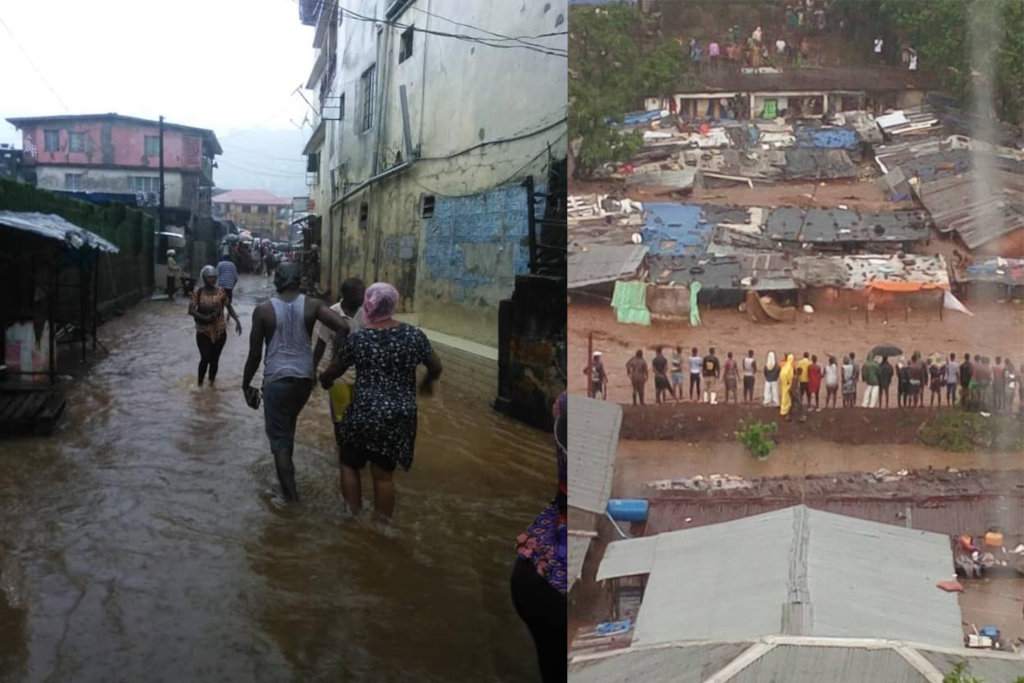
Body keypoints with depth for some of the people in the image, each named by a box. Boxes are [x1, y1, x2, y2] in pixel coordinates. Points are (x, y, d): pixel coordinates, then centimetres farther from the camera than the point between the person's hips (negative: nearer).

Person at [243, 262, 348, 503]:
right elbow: (342, 327, -17)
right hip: (305, 378, 3)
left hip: (277, 379, -3)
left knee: (278, 436, 6)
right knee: (288, 426, 28)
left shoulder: (263, 310, -6)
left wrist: (246, 384, 10)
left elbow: (255, 354, -3)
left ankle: (289, 491, 3)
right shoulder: (312, 305, -2)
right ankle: (287, 471, 40)